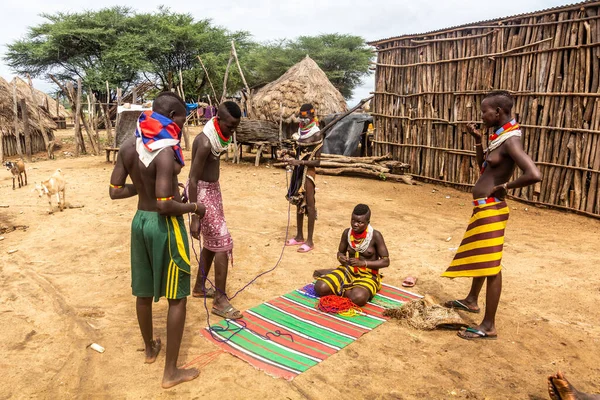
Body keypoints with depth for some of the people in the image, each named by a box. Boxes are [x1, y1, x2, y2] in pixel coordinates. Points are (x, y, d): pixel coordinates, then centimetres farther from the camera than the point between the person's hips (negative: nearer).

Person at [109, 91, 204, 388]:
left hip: (140, 220, 8)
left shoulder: (128, 146, 1)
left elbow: (115, 191, 5)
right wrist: (194, 207, -10)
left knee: (143, 291, 21)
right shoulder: (165, 152, -22)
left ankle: (150, 348, 43)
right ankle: (171, 372, 14)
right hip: (164, 225, -8)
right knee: (177, 297, 5)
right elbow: (165, 205, -26)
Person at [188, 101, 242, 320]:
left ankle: (200, 287, 32)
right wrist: (195, 217, -27)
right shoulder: (205, 142, -25)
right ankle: (220, 300, 0)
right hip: (202, 192, -10)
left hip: (213, 189, 10)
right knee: (223, 243, -8)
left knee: (212, 241, 16)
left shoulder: (218, 136, 3)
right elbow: (193, 179, -26)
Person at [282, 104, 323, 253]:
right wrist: (289, 157, 0)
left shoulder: (316, 135, -13)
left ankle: (310, 241, 3)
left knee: (309, 204, -4)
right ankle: (299, 237, 26)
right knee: (299, 203, 14)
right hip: (299, 170, 8)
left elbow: (317, 161, -16)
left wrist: (298, 162, -25)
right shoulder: (300, 132, 11)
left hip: (308, 171, -8)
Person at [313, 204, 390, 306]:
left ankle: (340, 289, -5)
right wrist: (341, 257, -15)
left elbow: (386, 261, -12)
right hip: (348, 271, 3)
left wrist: (363, 263, -24)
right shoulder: (347, 232, -4)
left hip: (368, 275, -3)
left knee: (359, 298, -37)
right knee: (320, 288, -21)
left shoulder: (375, 235, -16)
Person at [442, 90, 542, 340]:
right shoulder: (499, 137, 10)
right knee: (478, 257, 24)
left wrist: (505, 186, -17)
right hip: (483, 208, 11)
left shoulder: (510, 141, -19)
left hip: (491, 210, -11)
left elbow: (534, 175, -31)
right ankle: (471, 301, 43)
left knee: (491, 265, -3)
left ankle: (489, 326, 7)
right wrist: (477, 140, 14)